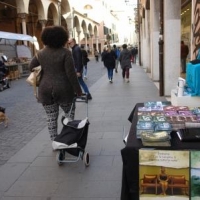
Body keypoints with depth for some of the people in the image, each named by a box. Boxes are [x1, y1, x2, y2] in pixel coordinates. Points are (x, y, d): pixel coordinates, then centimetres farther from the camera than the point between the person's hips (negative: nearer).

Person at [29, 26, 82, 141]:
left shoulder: (41, 53, 4)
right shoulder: (65, 52, -9)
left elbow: (31, 67, 16)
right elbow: (71, 74, -13)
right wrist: (78, 90, -6)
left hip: (45, 90, 3)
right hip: (63, 89, -3)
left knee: (51, 118, 11)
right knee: (70, 114, 18)